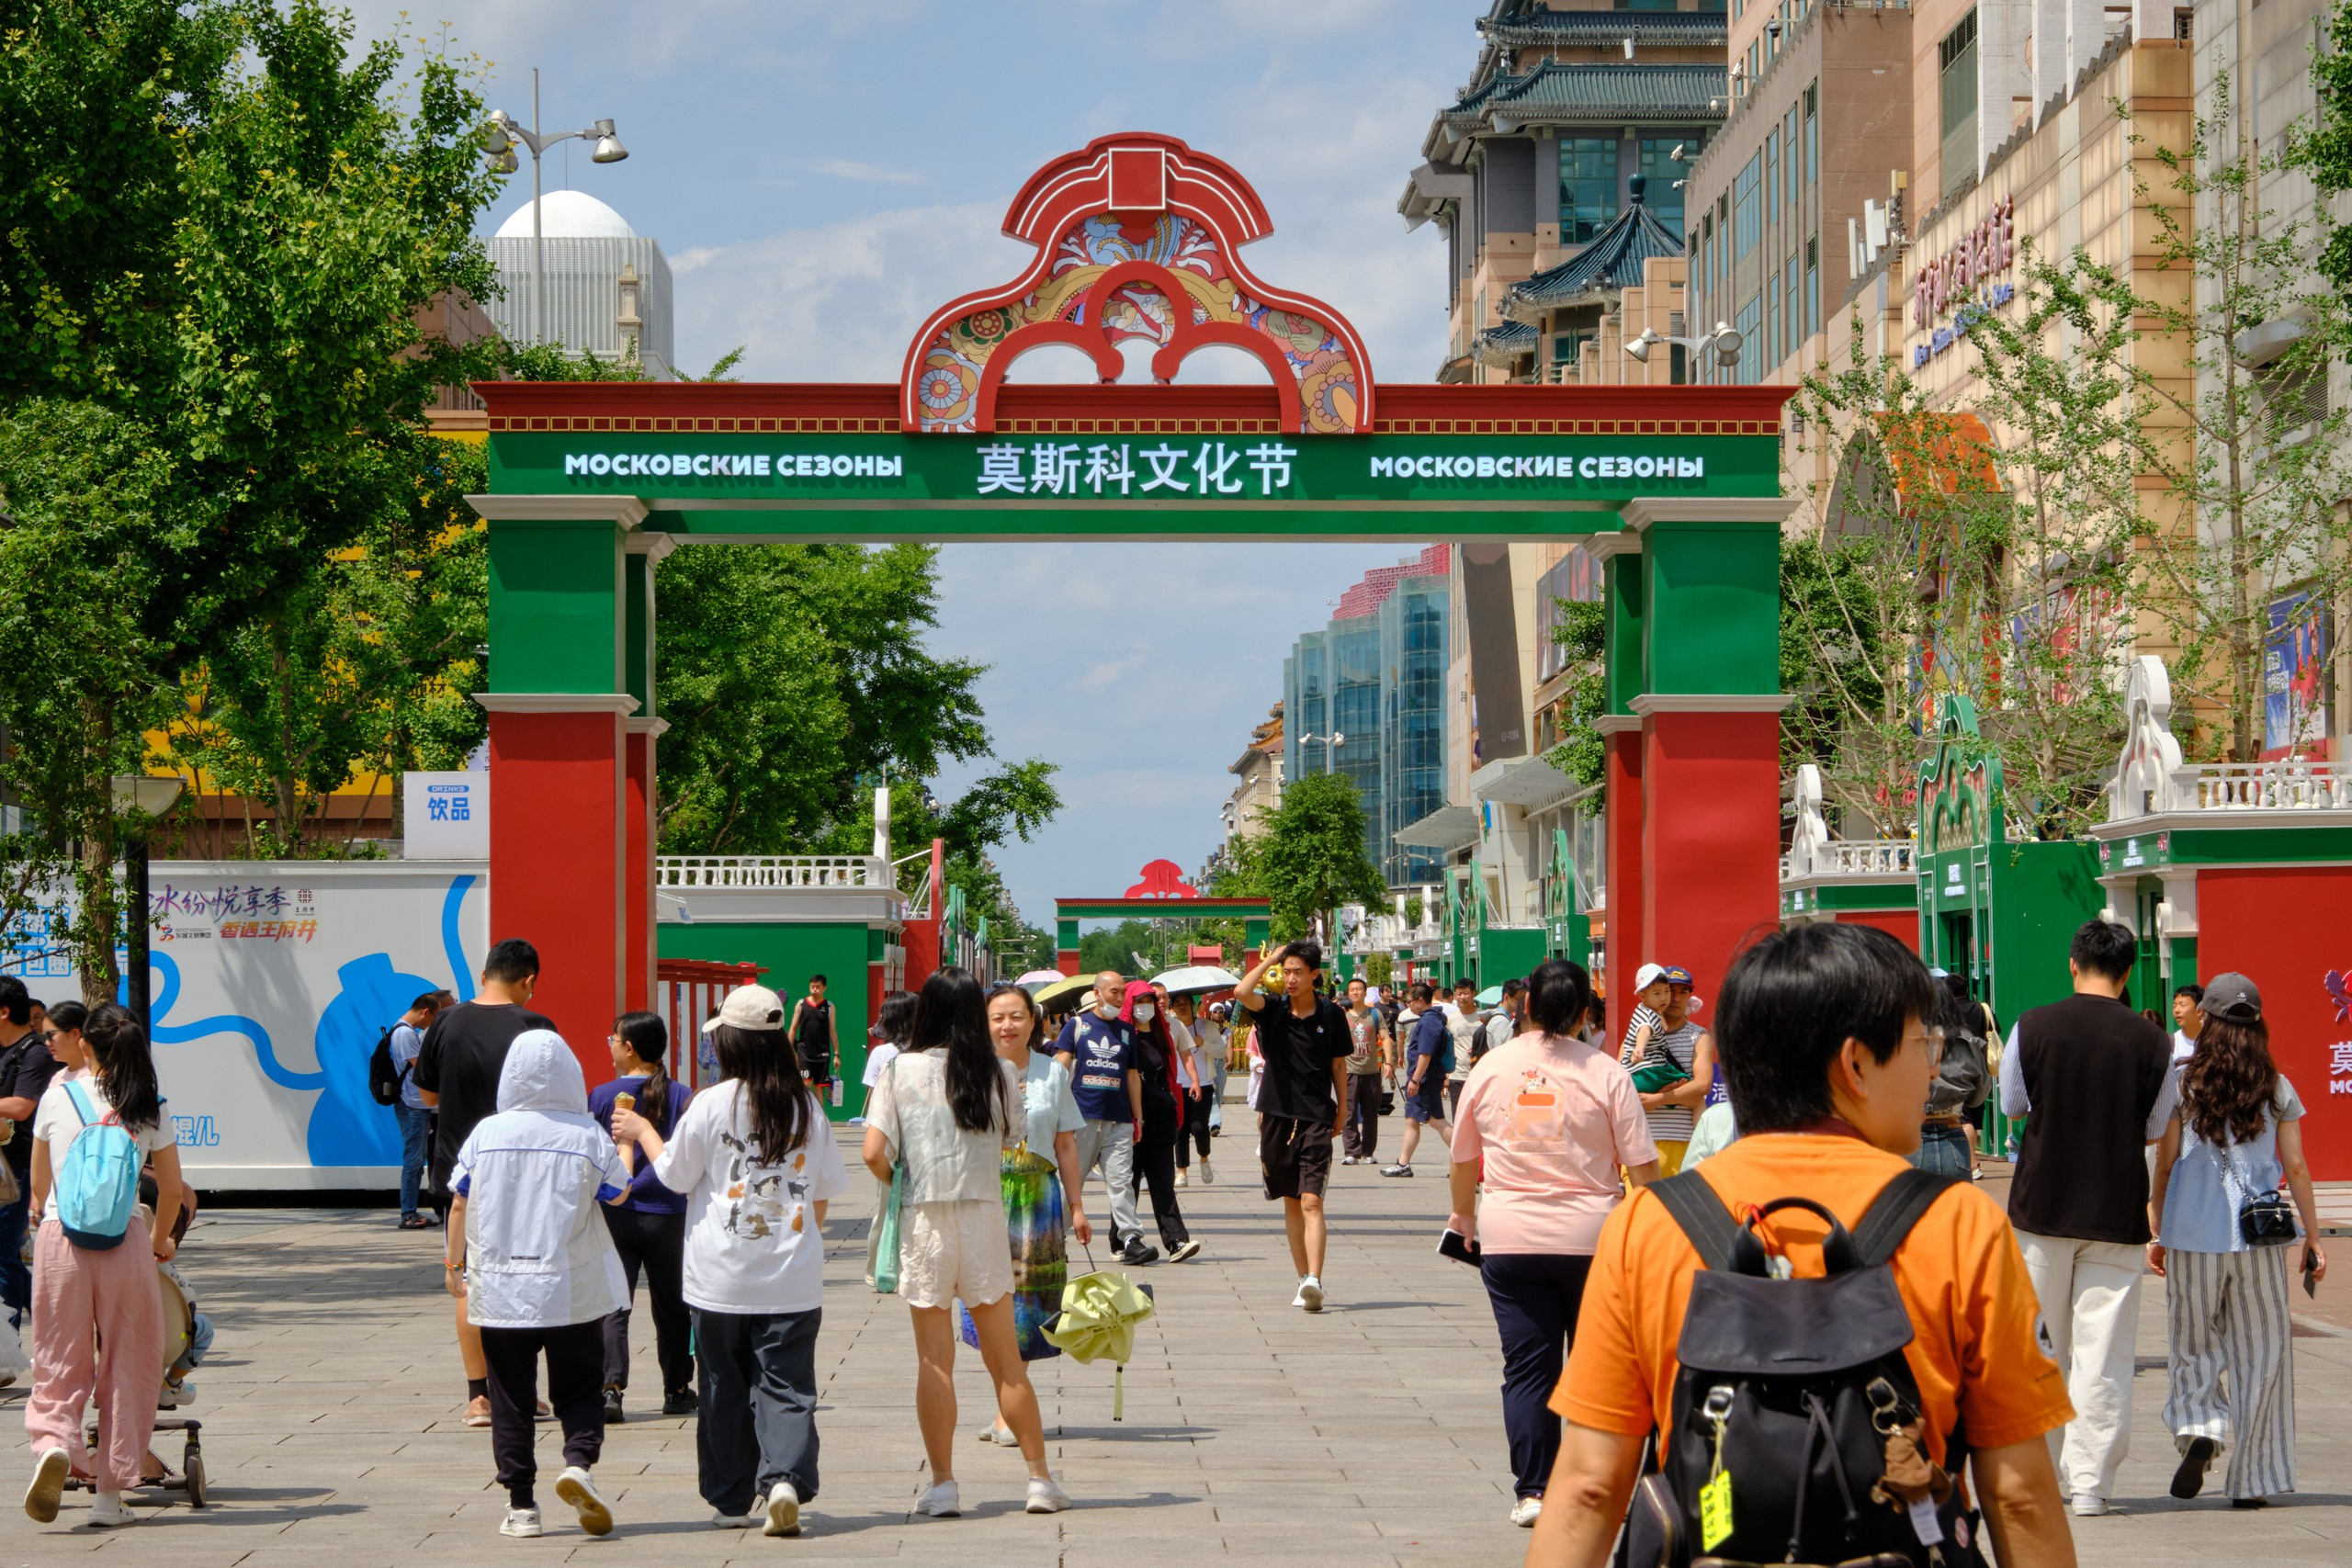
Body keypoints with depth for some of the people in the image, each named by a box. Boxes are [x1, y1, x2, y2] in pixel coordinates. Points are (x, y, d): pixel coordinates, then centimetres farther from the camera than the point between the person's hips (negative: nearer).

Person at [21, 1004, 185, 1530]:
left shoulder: (58, 1095, 3)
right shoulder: (149, 1108, 3)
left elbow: (38, 1185, 14)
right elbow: (172, 1189, 9)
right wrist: (160, 1242, 28)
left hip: (60, 1237, 0)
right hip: (125, 1242, 0)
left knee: (60, 1362, 7)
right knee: (126, 1368, 8)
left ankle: (53, 1442, -22)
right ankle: (111, 1494, 8)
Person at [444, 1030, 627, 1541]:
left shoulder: (486, 1133, -2)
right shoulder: (587, 1136, -6)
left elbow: (459, 1203, 4)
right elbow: (618, 1193, 7)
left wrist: (454, 1263, 18)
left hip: (500, 1289, 1)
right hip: (572, 1290, -1)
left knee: (511, 1401, 8)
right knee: (579, 1390, 10)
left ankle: (521, 1506, 7)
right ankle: (579, 1462, -16)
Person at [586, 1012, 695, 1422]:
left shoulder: (601, 1096, -4)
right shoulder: (681, 1097, -3)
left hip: (614, 1216, -1)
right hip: (667, 1215, 1)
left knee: (613, 1306, -1)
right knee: (671, 1307, 14)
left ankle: (611, 1386, -18)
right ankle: (677, 1391, 23)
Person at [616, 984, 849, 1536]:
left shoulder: (712, 1104, -7)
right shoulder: (806, 1107, 1)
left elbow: (675, 1174, 3)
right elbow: (827, 1190, 11)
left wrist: (643, 1131, 19)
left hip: (722, 1279, -1)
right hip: (792, 1281, 1)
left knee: (725, 1389, 10)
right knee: (786, 1386, 1)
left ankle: (735, 1499, 15)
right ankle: (786, 1479, -19)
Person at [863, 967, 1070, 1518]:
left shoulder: (901, 1071, -4)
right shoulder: (1000, 1073, -1)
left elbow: (875, 1152, -9)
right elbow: (1017, 1139, 5)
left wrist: (901, 1183, 10)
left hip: (924, 1219, -1)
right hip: (985, 1214, 1)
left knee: (934, 1360, 4)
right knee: (1006, 1359, 9)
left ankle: (943, 1485, 3)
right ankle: (1040, 1478, 11)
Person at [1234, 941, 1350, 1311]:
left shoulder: (1331, 1014, 1)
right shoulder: (1273, 1010, 1)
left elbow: (1338, 1065, 9)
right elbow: (1243, 992, -19)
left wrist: (1341, 1111, 9)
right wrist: (1272, 958, -9)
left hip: (1316, 1118, -3)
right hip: (1277, 1115, 3)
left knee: (1311, 1201, -13)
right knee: (1291, 1202, 9)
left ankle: (1314, 1281, -24)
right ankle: (1304, 1280, 16)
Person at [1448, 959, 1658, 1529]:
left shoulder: (1490, 1067, 2)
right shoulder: (1604, 1074, -5)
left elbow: (1463, 1160, 13)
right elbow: (1643, 1165, -6)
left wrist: (1464, 1216, 29)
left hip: (1509, 1238, 2)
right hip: (1590, 1235, -2)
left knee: (1526, 1368, 5)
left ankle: (1532, 1491, 2)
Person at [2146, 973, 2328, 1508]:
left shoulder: (2181, 1083, -1)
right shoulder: (2277, 1088, 2)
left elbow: (2165, 1165, 1)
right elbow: (2295, 1167, 3)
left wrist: (2158, 1233, 12)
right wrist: (2312, 1238, 9)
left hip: (2193, 1236, -1)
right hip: (2261, 1239, 1)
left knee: (2195, 1345, 14)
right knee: (2260, 1353, 7)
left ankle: (2199, 1427, -12)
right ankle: (2252, 1479, 7)